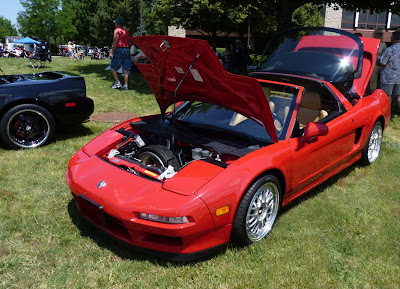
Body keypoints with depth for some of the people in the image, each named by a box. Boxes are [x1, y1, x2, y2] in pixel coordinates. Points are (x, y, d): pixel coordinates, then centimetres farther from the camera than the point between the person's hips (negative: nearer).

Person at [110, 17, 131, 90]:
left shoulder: (117, 30, -4)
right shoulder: (126, 31, 17)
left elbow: (115, 42, -13)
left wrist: (111, 52, -12)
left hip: (119, 50, -6)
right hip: (127, 50, 6)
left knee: (113, 67, 6)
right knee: (126, 69, 4)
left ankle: (117, 82, -2)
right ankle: (125, 85, 2)